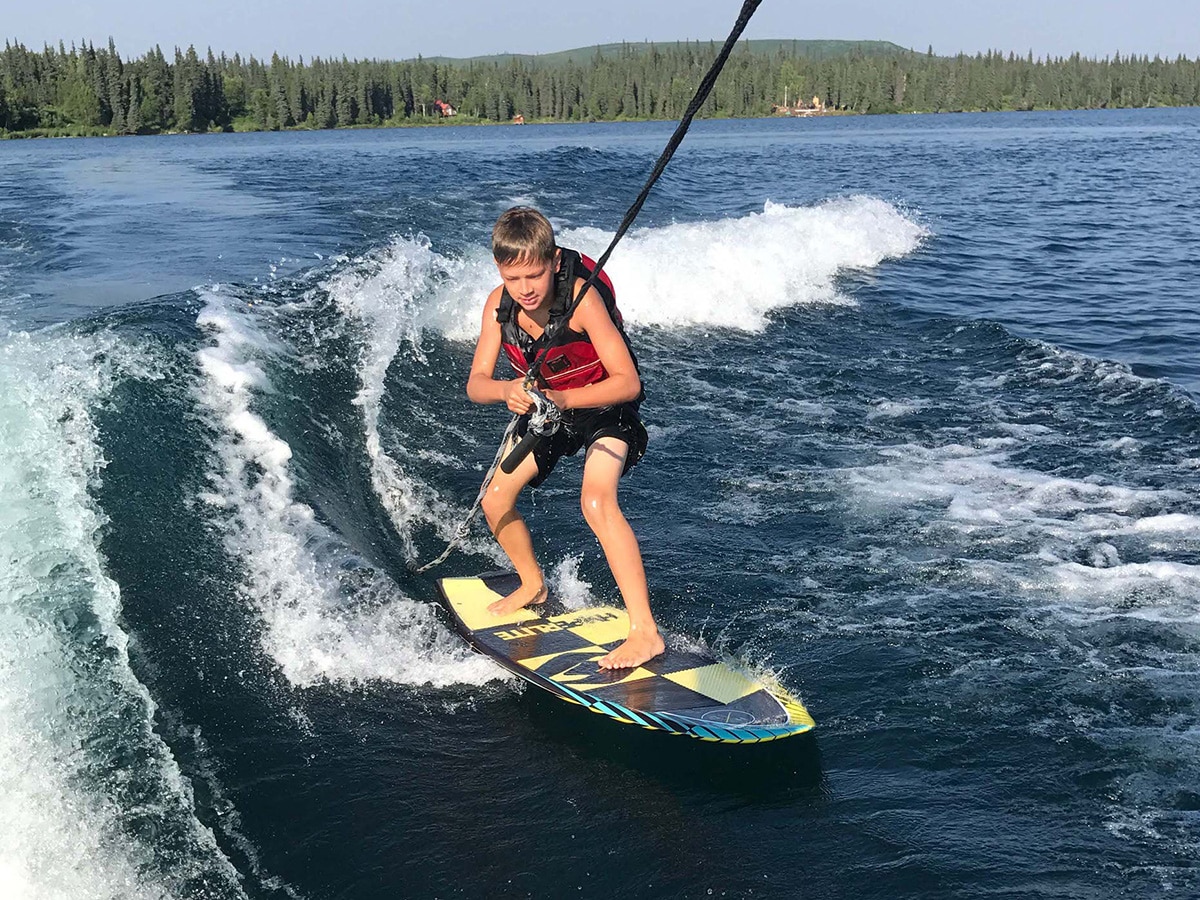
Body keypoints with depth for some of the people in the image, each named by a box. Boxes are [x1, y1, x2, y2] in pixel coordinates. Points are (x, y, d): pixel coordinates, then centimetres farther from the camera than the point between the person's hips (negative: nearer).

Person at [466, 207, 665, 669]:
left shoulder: (583, 298, -34)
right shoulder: (499, 304, -18)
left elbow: (628, 382, -33)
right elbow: (476, 384, -18)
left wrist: (561, 399, -43)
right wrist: (506, 389, -41)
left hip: (604, 406, -6)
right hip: (544, 407, 6)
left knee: (596, 501, -30)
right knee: (496, 501, 6)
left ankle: (645, 631, -28)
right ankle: (533, 585, 36)